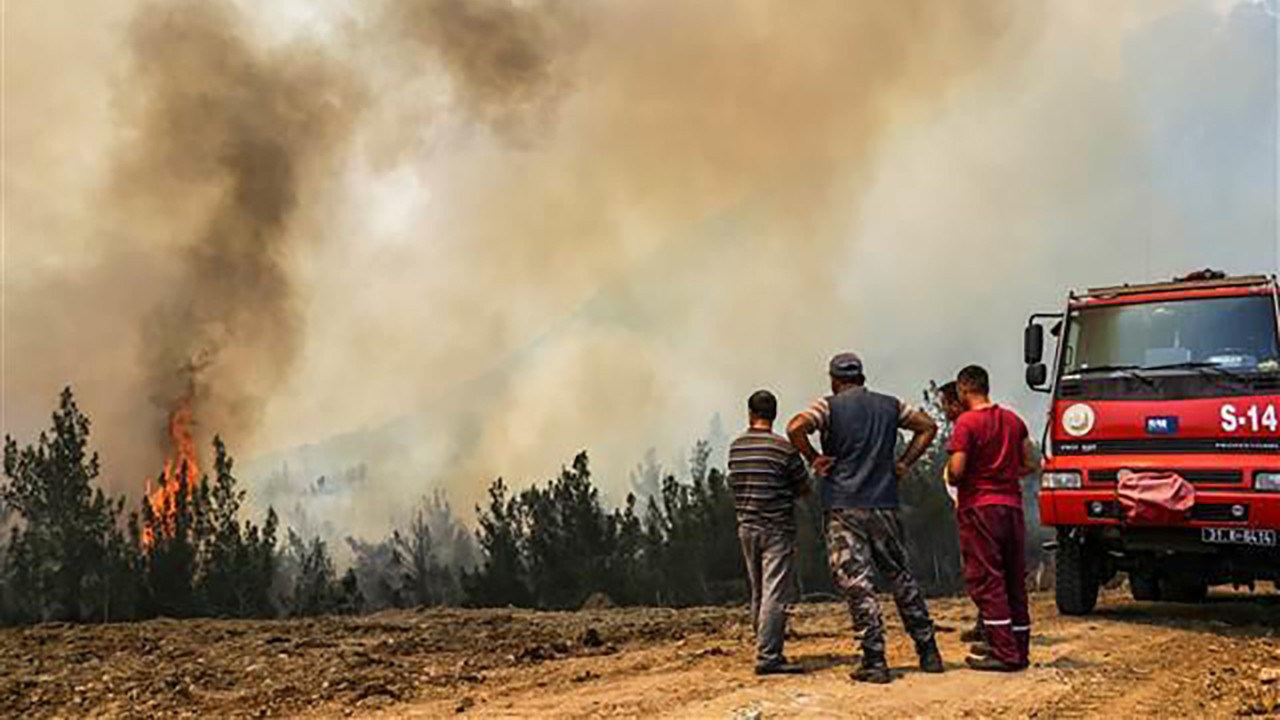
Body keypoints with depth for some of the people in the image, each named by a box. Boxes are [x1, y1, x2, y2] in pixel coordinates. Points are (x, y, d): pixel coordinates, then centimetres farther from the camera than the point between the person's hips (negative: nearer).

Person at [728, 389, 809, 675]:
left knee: (758, 593, 14)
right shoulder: (783, 448, -12)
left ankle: (768, 651, 20)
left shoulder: (735, 447, 5)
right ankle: (768, 657, -10)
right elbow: (804, 488, -3)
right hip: (777, 528, -6)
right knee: (776, 593, -6)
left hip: (746, 526, 6)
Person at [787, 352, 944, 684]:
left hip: (844, 507, -4)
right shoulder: (889, 405, 11)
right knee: (901, 578, 16)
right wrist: (905, 463, 13)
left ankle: (875, 663, -5)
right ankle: (929, 653, 20)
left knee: (856, 583, -2)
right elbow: (929, 426, 16)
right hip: (885, 505, 4)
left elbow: (796, 428, -19)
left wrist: (814, 459, -6)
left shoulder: (829, 406, -3)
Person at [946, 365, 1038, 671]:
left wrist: (951, 478, 4)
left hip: (979, 507, -7)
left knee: (986, 580, -3)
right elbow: (1030, 464, 13)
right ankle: (1019, 648, 18)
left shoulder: (967, 422, -11)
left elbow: (956, 469, -17)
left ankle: (1004, 653, -6)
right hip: (1012, 505, 7)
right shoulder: (1013, 420, 10)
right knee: (1014, 579, 12)